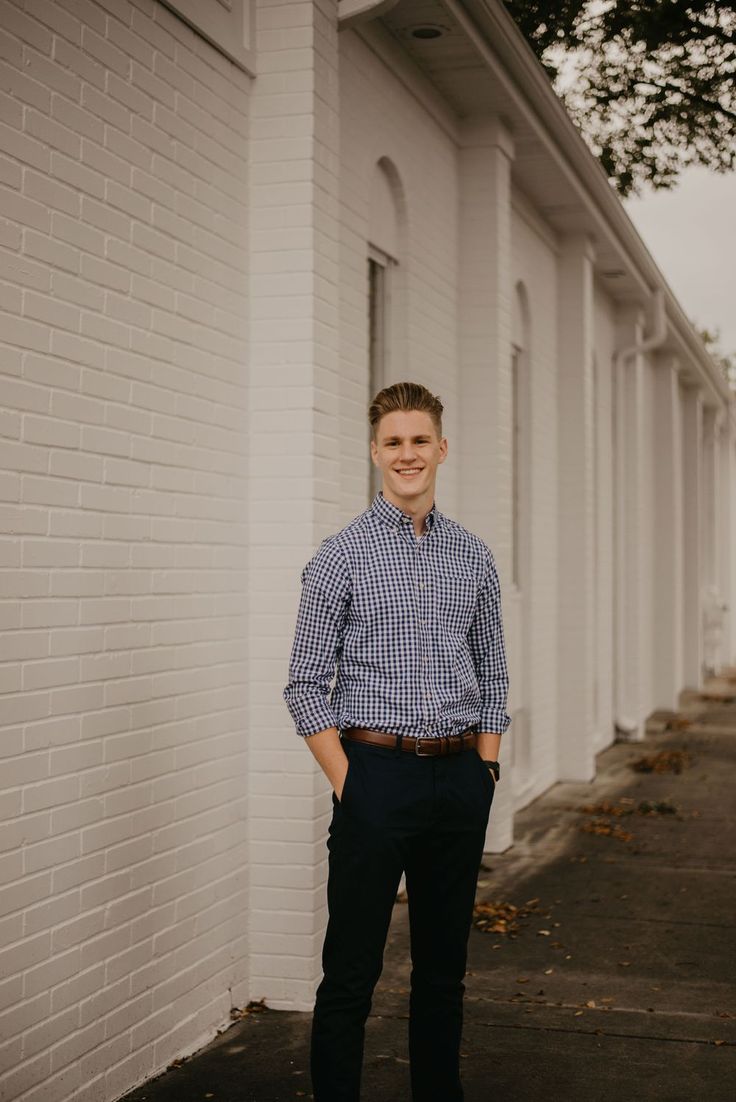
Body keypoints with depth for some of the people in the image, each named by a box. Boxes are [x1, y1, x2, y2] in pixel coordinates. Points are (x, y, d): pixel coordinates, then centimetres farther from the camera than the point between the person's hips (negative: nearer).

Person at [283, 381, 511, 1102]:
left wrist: (484, 770, 7)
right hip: (377, 774, -4)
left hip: (460, 778, 4)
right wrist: (348, 784, -9)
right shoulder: (341, 555, -3)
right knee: (351, 973, 0)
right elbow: (306, 685, -4)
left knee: (444, 966, 14)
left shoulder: (472, 557, 10)